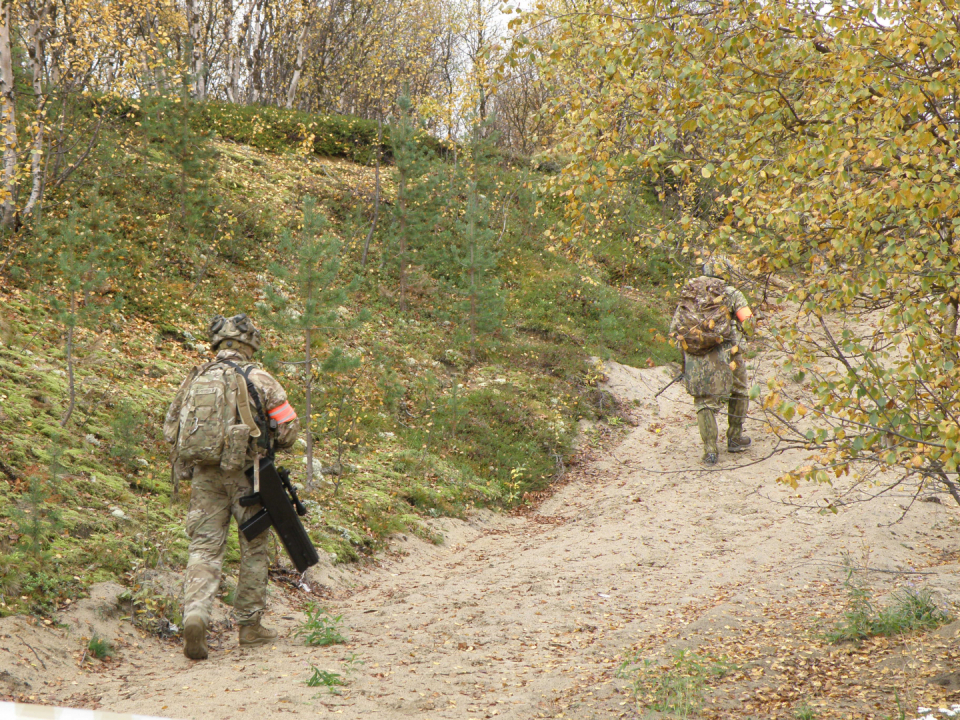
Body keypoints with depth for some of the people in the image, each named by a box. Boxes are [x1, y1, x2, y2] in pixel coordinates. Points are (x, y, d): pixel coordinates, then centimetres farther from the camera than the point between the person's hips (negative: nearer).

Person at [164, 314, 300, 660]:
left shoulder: (195, 378, 8)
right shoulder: (256, 378, -4)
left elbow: (171, 430, 13)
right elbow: (289, 426, -4)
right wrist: (269, 441, 16)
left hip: (205, 475, 3)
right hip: (245, 473, -3)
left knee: (204, 549, 3)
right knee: (254, 549, 11)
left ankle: (195, 615, -19)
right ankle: (250, 625, 17)